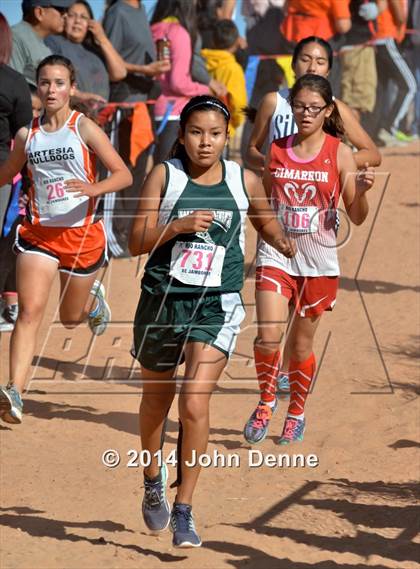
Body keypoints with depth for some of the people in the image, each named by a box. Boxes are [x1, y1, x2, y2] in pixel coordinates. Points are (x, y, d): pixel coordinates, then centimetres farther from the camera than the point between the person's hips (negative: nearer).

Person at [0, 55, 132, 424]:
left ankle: (94, 299, 54)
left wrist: (93, 189, -28)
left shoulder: (84, 128, -7)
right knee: (30, 311, -16)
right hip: (39, 232, 2)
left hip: (81, 233, -1)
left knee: (71, 317, 16)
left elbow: (124, 175, -10)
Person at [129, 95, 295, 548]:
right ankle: (153, 483, 44)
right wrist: (178, 226, -20)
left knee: (195, 404, -15)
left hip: (216, 306, -1)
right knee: (156, 398, 18)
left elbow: (266, 223, 21)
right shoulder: (163, 176, -2)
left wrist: (284, 244, 0)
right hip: (162, 300, 1)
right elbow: (137, 243, -4)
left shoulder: (244, 182, 2)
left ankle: (183, 511, -6)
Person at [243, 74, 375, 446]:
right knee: (268, 337, -14)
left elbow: (357, 218, -2)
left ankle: (297, 412, 30)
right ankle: (267, 400, 11)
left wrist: (362, 191, -20)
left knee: (301, 344, 9)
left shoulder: (339, 154, -3)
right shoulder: (276, 150, 4)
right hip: (276, 254, 1)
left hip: (319, 261, -1)